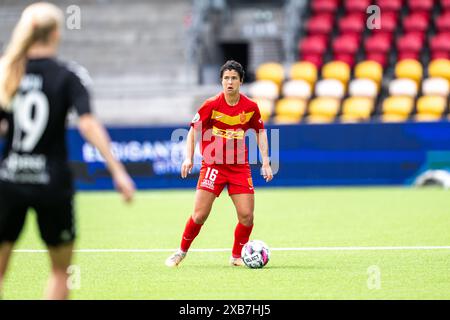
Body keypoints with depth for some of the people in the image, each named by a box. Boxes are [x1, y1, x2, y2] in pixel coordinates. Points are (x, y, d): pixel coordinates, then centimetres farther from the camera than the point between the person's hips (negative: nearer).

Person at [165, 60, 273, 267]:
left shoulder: (250, 107, -1)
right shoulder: (211, 105, -8)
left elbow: (260, 132, 13)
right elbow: (193, 130, 1)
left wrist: (265, 161, 6)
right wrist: (189, 158, -10)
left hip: (240, 167, 2)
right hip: (212, 166, -2)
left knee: (246, 215, -7)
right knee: (200, 215, -8)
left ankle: (237, 256, 14)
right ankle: (182, 252, 14)